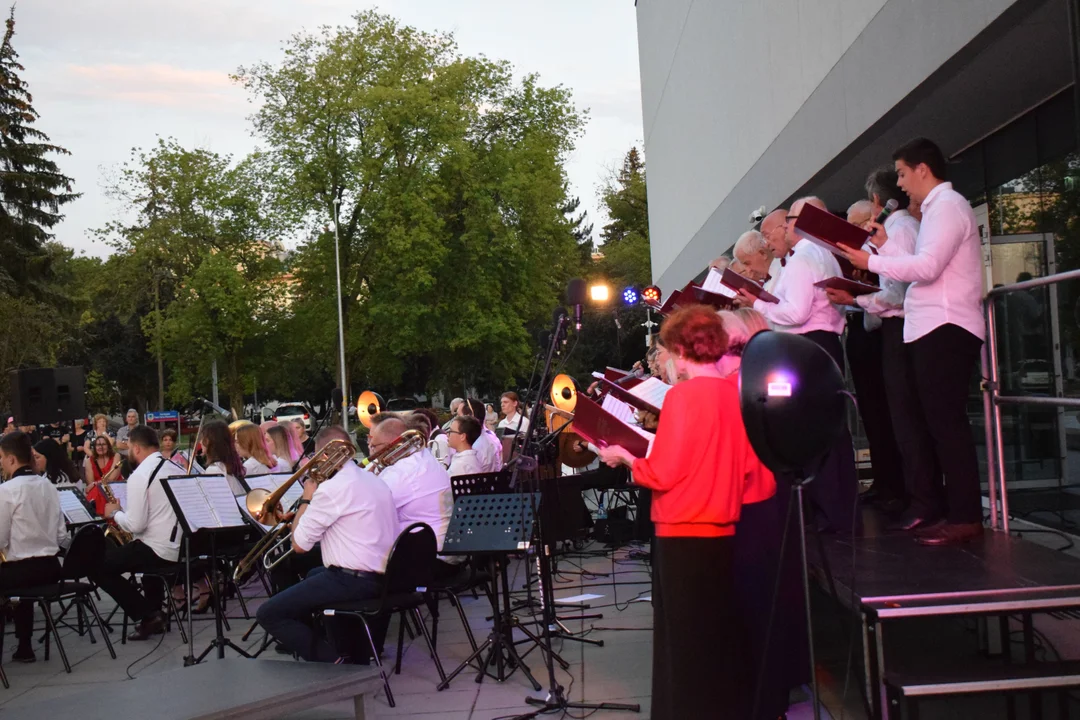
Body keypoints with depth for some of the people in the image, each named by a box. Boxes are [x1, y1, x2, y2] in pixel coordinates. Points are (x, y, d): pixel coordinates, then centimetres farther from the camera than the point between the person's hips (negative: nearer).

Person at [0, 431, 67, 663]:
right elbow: (61, 536, 9)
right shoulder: (48, 486, 6)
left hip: (23, 569, -7)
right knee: (23, 582, 34)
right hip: (51, 567, 7)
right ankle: (24, 648, 34)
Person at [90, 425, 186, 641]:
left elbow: (135, 525, -20)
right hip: (181, 548, 9)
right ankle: (155, 611, 27)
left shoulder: (139, 476, -15)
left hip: (157, 551, -9)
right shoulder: (177, 469, 10)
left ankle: (146, 615, 0)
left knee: (95, 565, 4)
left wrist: (115, 513, 0)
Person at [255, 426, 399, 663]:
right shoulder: (375, 481, 11)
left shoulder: (332, 487, -15)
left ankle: (331, 659, -7)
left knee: (268, 614, -2)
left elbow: (299, 544, -9)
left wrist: (306, 499, 3)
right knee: (313, 575, 36)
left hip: (354, 582, -9)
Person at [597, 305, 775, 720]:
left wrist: (625, 458, 2)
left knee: (685, 643, 2)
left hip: (684, 532, -7)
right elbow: (751, 469, 10)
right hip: (724, 528, 7)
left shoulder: (683, 395, -15)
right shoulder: (737, 394, 5)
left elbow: (663, 473, -15)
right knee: (722, 635, 16)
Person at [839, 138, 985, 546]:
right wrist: (887, 247, 11)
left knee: (946, 422, -9)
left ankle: (965, 518, -6)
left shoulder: (947, 206, -8)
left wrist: (871, 261, -15)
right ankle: (933, 508, 19)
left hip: (945, 330, -10)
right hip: (932, 329, 10)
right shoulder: (937, 208, 22)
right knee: (929, 422, 12)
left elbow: (928, 267, -21)